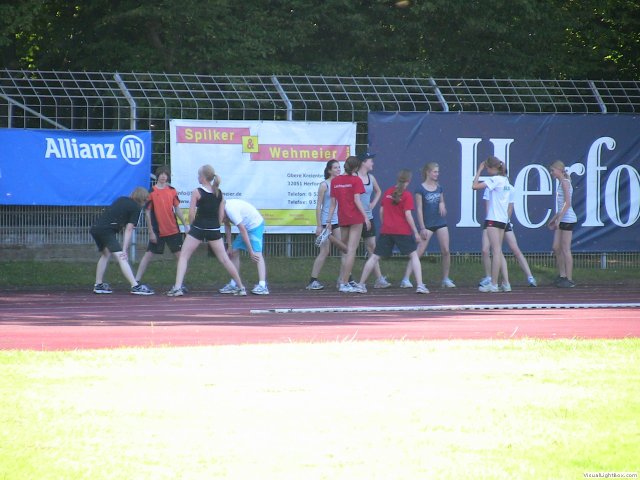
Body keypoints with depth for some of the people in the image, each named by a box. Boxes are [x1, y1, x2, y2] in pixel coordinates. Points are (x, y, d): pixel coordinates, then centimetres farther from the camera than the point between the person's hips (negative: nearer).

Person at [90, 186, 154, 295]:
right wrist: (124, 250, -5)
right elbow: (129, 230, -3)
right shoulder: (136, 208, 4)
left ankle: (98, 285, 27)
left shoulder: (121, 200, 25)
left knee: (105, 255, 25)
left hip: (95, 228, 8)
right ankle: (135, 286, -18)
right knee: (121, 258, -11)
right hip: (107, 230, -8)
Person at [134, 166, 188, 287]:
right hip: (157, 231, -4)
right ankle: (136, 281, -1)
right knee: (148, 254, -3)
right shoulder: (151, 192, -6)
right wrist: (151, 232, -9)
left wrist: (185, 225, 8)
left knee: (179, 254, 4)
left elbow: (177, 209, 12)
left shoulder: (172, 191, 6)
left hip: (173, 230, 4)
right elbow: (147, 212, -6)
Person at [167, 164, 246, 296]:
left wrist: (192, 226, 6)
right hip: (214, 230, 4)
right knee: (224, 259, 12)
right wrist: (215, 227, 15)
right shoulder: (219, 193, 6)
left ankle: (178, 287, -9)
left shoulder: (197, 192, -7)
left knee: (183, 257, 4)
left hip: (198, 228, -4)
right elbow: (221, 214, 7)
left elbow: (191, 213, -9)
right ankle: (240, 287, 12)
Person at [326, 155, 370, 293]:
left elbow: (333, 203, 7)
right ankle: (344, 283, -7)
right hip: (355, 218, -5)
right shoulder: (355, 180, -7)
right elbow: (357, 200, -14)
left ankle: (342, 280, 17)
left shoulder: (335, 181, 6)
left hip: (342, 219, 5)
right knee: (351, 251, -3)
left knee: (346, 251, 19)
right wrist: (366, 216, -14)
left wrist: (329, 221, 9)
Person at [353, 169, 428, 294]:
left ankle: (361, 285, 7)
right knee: (414, 255, 6)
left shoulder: (387, 192, 8)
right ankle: (420, 285, -4)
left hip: (386, 231, 4)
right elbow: (408, 215, -12)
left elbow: (381, 211, 13)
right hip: (402, 231, -4)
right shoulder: (407, 196, -6)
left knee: (375, 257, 8)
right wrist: (416, 232, -9)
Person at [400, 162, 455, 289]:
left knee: (446, 251, 0)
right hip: (427, 224, -5)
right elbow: (419, 209, -8)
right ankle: (406, 279, -13)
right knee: (419, 252, -11)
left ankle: (446, 279, 13)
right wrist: (422, 228, -12)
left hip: (440, 222, 5)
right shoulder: (421, 189, -7)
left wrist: (442, 205, -4)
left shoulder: (439, 188, 9)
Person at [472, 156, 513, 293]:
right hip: (503, 220, 8)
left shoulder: (495, 180, -11)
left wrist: (479, 170, -7)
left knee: (496, 251, -8)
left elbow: (475, 186, -18)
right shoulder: (506, 181, 15)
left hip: (493, 219, -8)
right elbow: (510, 205, 19)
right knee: (499, 252, 12)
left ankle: (493, 284, -8)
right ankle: (506, 283, 9)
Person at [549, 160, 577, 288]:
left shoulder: (565, 182, -11)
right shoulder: (561, 183, 17)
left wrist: (559, 219, -22)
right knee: (556, 248, 10)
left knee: (565, 249, -6)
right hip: (562, 219, 10)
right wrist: (554, 218, 24)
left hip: (568, 219, -10)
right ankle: (562, 276, 16)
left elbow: (567, 203, -19)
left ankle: (569, 279, -2)